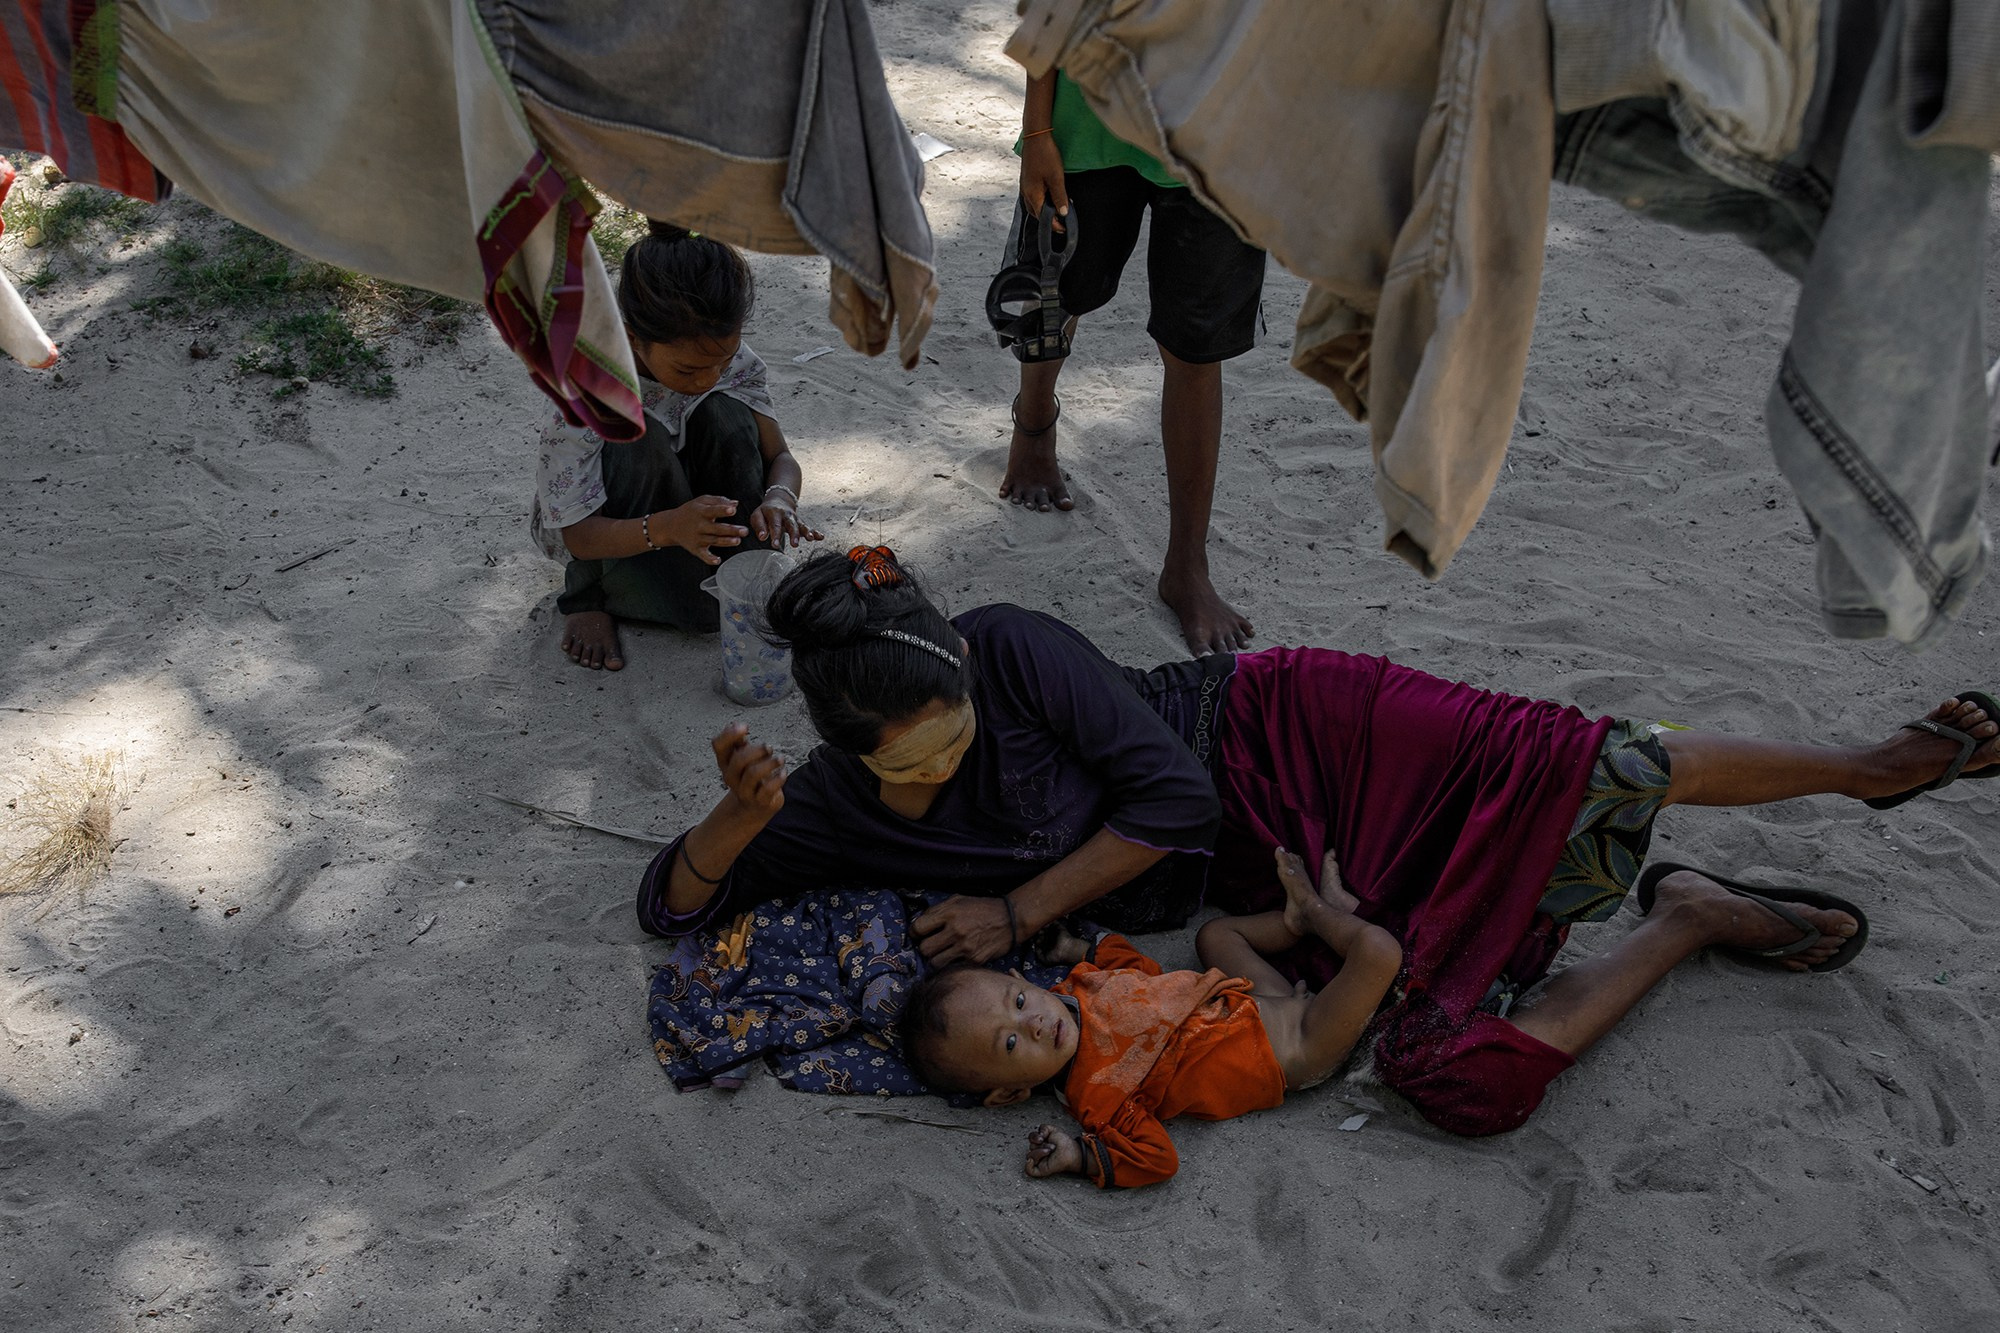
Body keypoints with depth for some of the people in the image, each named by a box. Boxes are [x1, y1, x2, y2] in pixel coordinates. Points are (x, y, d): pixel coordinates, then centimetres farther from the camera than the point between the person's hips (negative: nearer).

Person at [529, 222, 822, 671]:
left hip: (683, 503, 3)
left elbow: (780, 457, -12)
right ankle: (588, 598, -11)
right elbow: (578, 535, -31)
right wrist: (668, 528, -50)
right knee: (637, 438, -35)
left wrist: (779, 499, -37)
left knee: (727, 415, -25)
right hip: (601, 527, -3)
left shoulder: (729, 356, -21)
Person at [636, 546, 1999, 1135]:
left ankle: (1876, 764, 12)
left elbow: (1170, 793, -19)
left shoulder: (1008, 645, -21)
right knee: (1462, 1074, -13)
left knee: (1595, 768, -18)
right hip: (1258, 875, 4)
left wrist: (1021, 911, -18)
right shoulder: (836, 813, -7)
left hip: (1292, 740, -3)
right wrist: (738, 815, -25)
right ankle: (1685, 919, 10)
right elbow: (674, 902, -2)